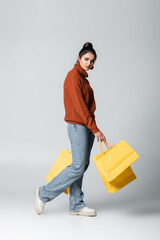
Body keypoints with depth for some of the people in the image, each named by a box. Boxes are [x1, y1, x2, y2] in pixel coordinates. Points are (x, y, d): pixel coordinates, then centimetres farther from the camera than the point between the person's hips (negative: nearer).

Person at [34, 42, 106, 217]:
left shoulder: (83, 77, 17)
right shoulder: (73, 76, -12)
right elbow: (79, 105, -19)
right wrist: (95, 129, -21)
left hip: (87, 127, 9)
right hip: (77, 126, -9)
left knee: (82, 165, 10)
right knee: (78, 166, -9)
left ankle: (76, 206, 17)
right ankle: (43, 193, 4)